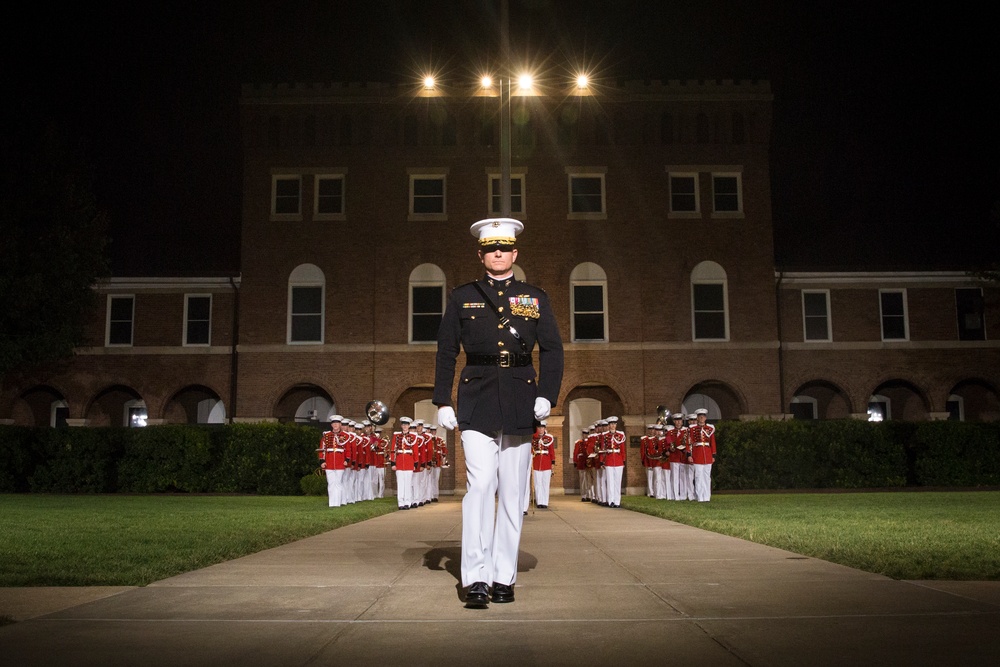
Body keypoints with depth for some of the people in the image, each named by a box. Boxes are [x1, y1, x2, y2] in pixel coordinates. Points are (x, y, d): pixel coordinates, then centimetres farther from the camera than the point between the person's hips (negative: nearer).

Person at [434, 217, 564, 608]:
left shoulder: (535, 298, 12)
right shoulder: (462, 297, 10)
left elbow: (552, 350, 8)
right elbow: (446, 351, 9)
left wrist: (547, 395, -5)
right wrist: (442, 402, 2)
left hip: (520, 403, 2)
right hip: (477, 402, -1)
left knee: (512, 493, 5)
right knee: (480, 485, -12)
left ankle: (504, 578, 14)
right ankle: (476, 579, -9)